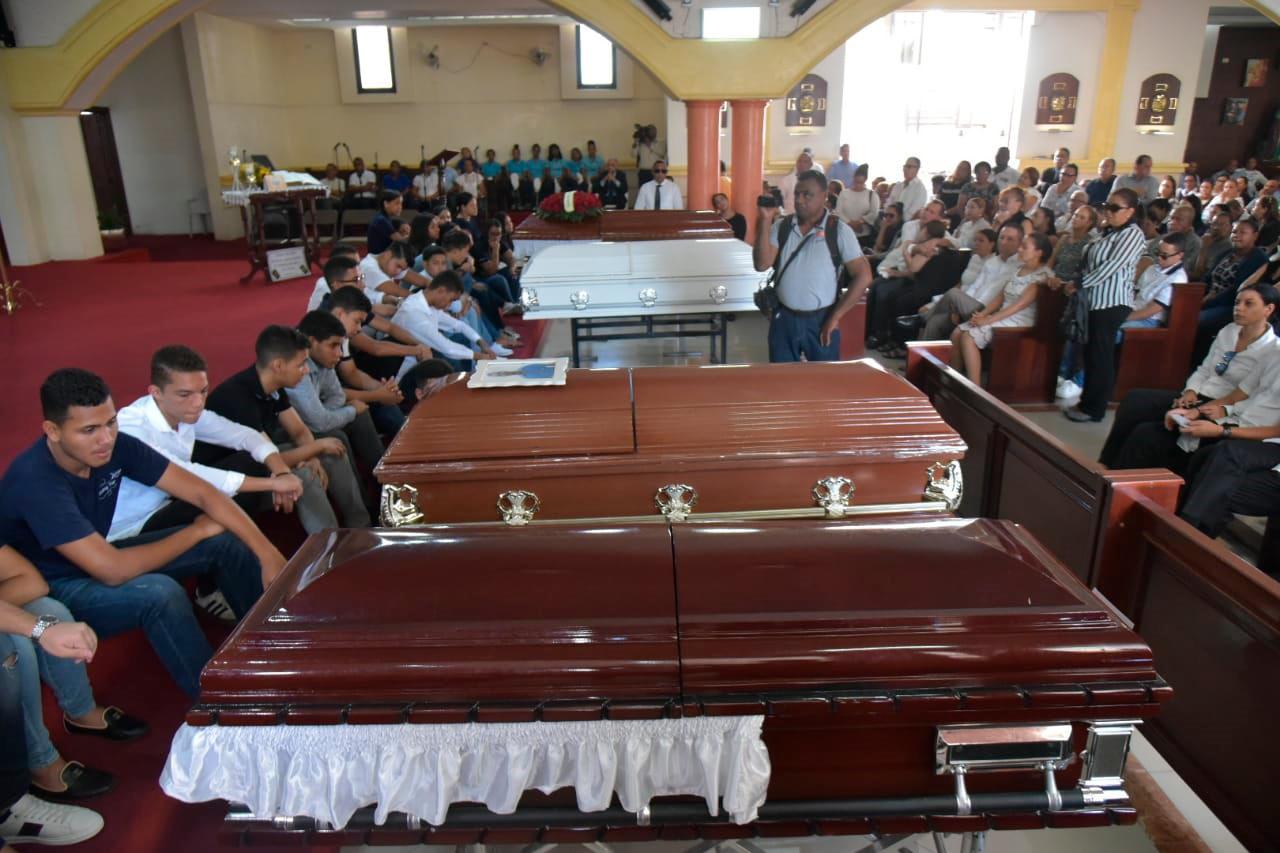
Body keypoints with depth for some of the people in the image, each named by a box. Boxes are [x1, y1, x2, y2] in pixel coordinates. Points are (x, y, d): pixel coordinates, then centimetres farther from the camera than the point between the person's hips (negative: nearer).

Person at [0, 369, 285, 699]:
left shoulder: (115, 446, -16)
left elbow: (203, 493, -14)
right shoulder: (36, 481, -34)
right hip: (48, 590, -7)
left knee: (228, 542, -6)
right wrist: (198, 531, -22)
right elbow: (113, 571, -37)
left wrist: (269, 555, -23)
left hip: (96, 557, 7)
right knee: (160, 593, -34)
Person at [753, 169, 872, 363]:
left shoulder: (839, 230, -6)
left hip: (821, 320, -2)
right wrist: (765, 221, -15)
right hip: (783, 318, 2)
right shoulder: (781, 227, 3)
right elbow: (762, 264, -7)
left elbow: (863, 276, -8)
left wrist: (835, 317, -10)